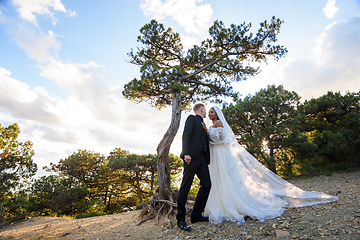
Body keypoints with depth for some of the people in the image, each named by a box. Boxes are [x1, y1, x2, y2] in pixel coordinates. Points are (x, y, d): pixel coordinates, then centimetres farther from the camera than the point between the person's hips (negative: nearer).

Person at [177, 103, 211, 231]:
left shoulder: (203, 125, 27)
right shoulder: (192, 118, 4)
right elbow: (186, 136, -10)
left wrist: (208, 159, 13)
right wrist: (186, 153, -20)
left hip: (202, 158, 8)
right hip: (192, 157, -8)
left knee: (206, 184, 4)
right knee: (186, 186, -4)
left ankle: (196, 215, 16)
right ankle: (180, 219, 6)